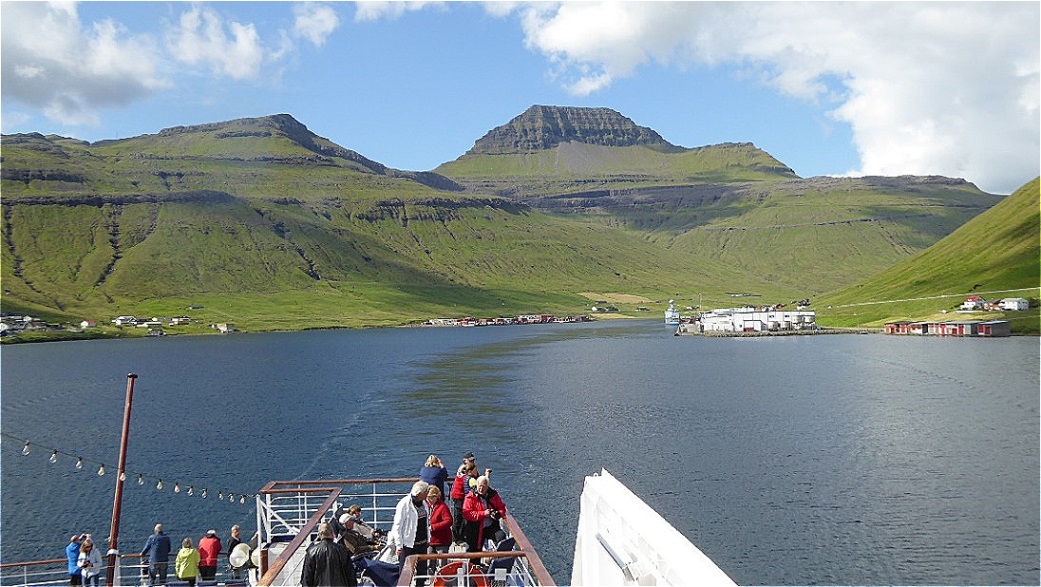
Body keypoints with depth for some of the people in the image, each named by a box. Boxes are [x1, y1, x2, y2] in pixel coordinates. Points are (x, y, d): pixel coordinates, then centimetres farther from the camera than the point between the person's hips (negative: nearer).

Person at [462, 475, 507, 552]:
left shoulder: (493, 494, 3)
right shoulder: (471, 497, -6)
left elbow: (502, 508, 11)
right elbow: (466, 513, -14)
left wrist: (498, 514, -14)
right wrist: (483, 513, -21)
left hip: (492, 527, 1)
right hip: (476, 530, -1)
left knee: (502, 536, -28)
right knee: (474, 552, 6)